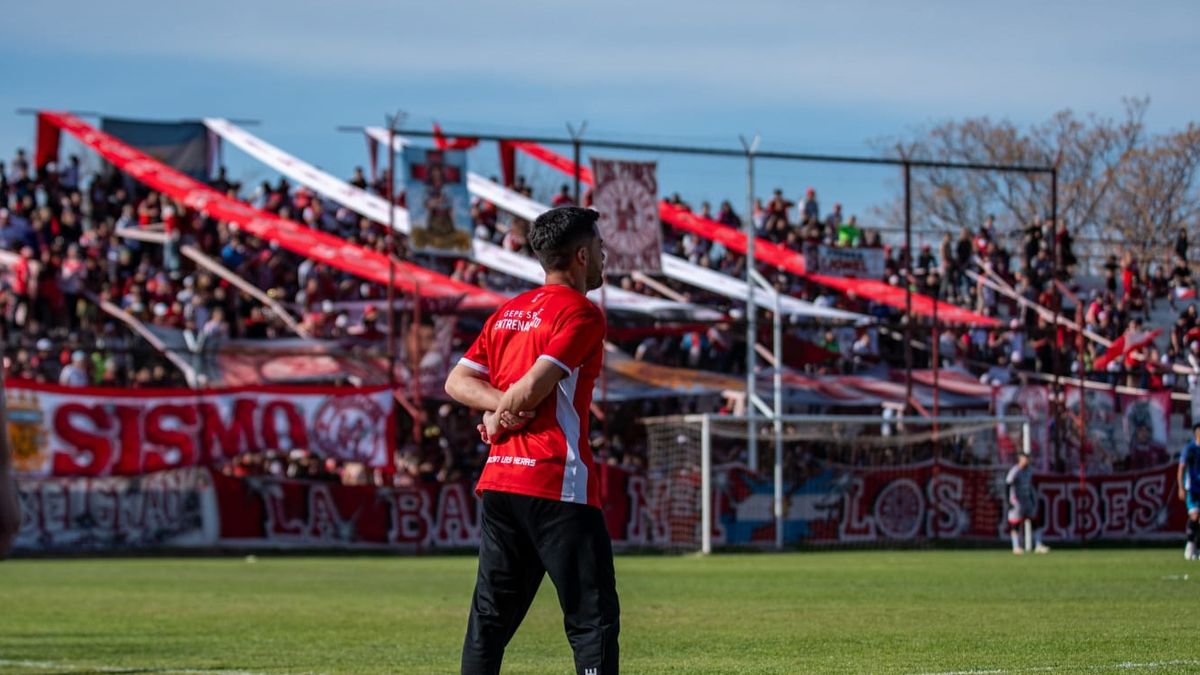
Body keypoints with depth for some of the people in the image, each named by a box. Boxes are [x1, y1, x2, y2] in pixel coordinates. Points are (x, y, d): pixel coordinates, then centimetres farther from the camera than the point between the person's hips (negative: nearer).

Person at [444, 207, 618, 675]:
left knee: (490, 618, 11)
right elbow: (535, 386, -15)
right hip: (557, 482, -8)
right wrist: (501, 417, 2)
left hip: (499, 479, 8)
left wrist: (497, 403, 0)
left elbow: (458, 381, 14)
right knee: (593, 618, -6)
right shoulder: (581, 312, -7)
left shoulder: (508, 313, 17)